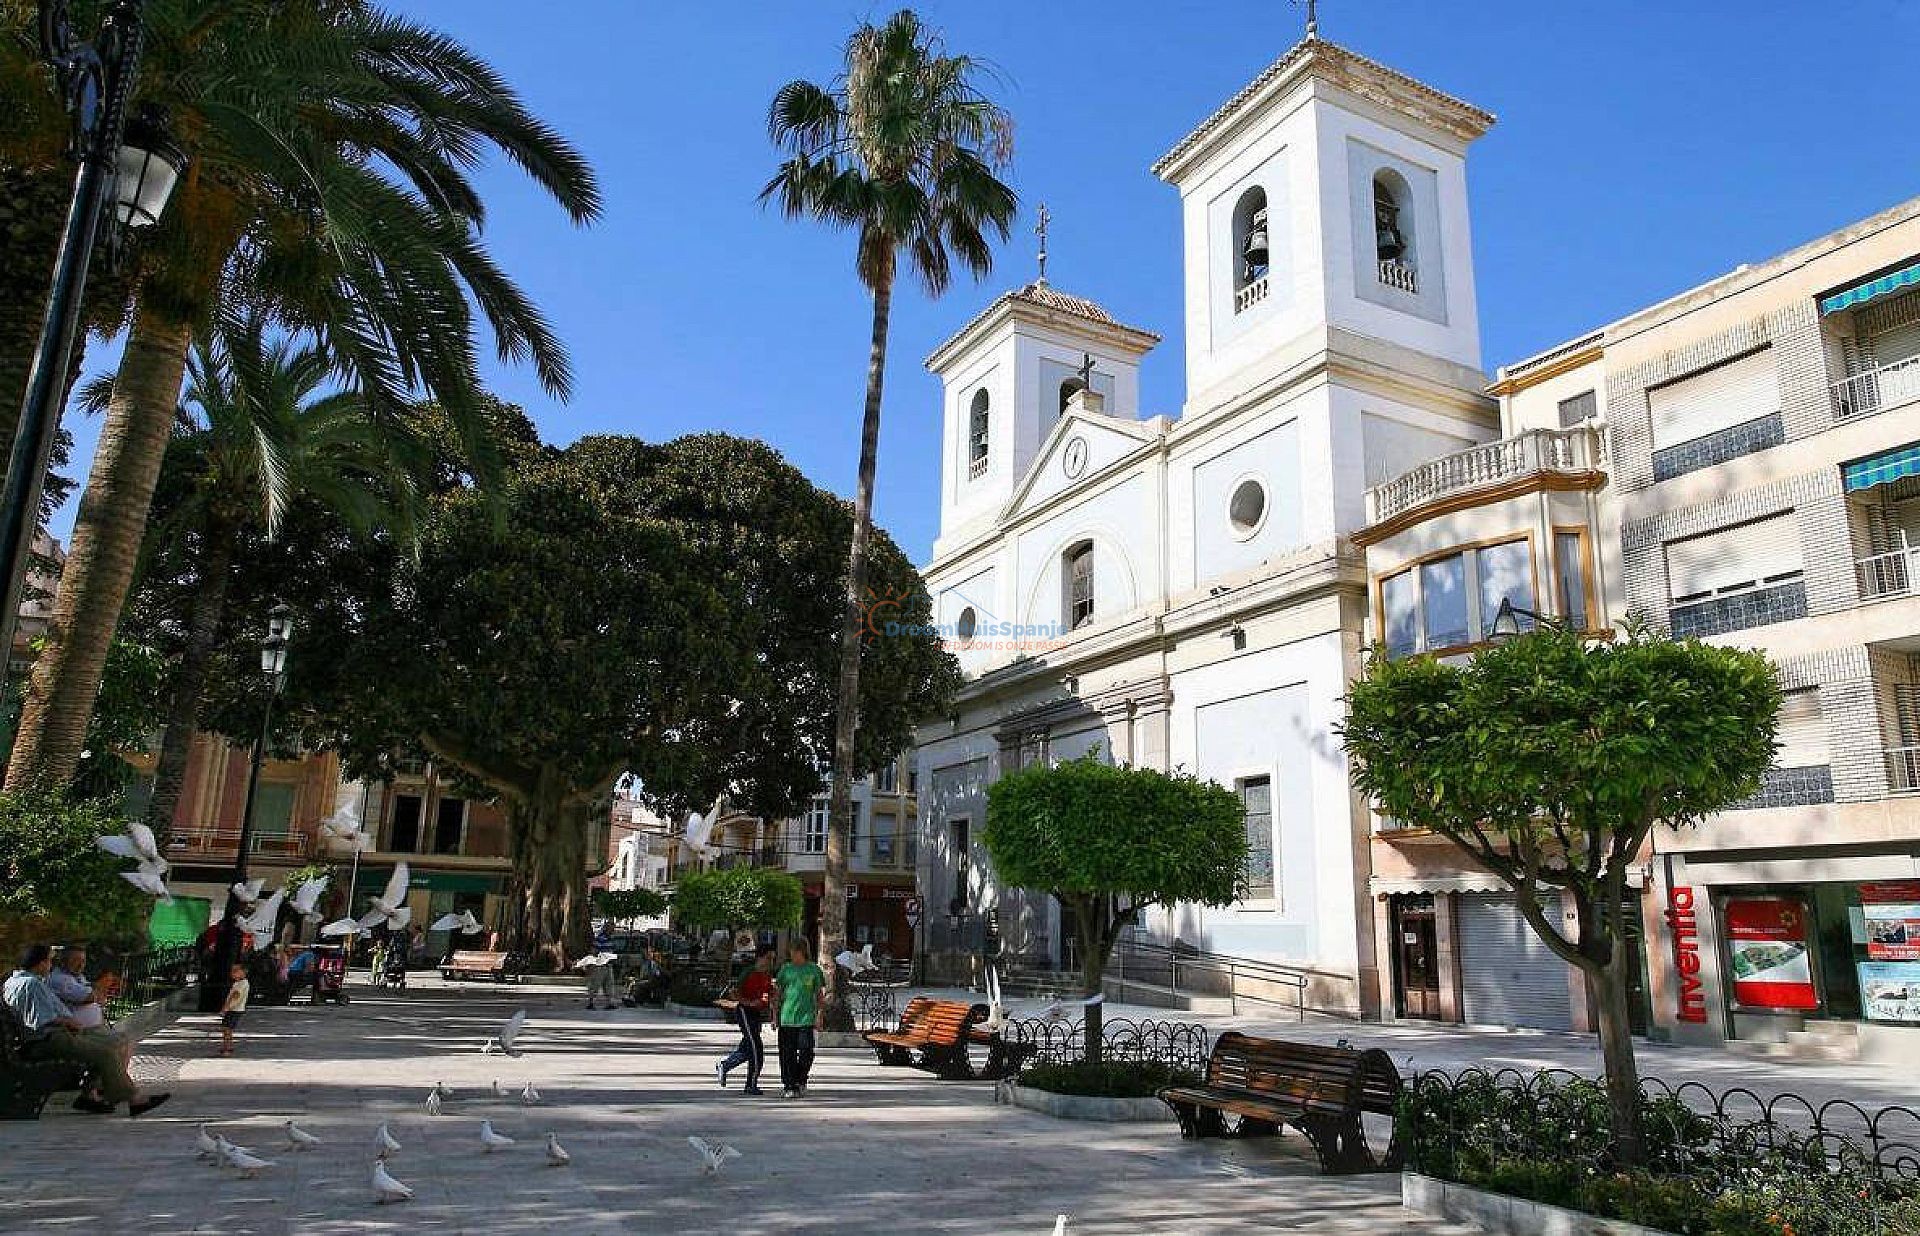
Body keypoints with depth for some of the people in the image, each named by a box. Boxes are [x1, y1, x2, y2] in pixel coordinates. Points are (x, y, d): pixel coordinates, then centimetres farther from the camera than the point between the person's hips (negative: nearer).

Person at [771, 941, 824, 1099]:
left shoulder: (813, 969, 5)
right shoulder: (785, 969, 8)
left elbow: (819, 995, 9)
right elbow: (777, 993, 13)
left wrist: (819, 1016, 2)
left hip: (807, 1018, -1)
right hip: (787, 1017, 1)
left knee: (806, 1053, -5)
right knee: (788, 1055, 2)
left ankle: (801, 1081, 17)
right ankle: (789, 1086, 11)